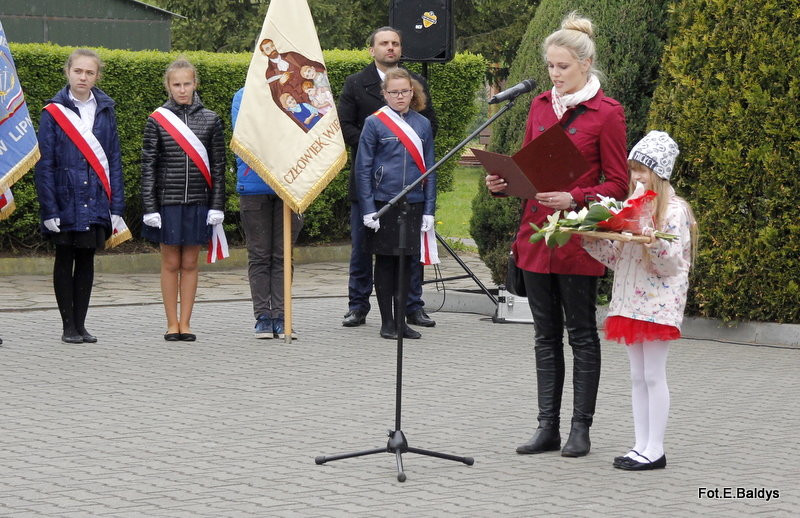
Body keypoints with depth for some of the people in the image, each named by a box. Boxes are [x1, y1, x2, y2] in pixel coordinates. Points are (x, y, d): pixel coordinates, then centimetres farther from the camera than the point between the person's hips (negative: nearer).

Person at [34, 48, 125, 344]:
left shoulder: (105, 111, 6)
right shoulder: (53, 112, -3)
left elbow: (114, 161, 8)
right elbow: (45, 164, -4)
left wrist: (117, 205, 2)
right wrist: (49, 209, -11)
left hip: (96, 203, 3)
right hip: (65, 202, -3)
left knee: (86, 261, 9)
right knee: (65, 261, 5)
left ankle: (81, 324, 16)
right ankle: (68, 326, 12)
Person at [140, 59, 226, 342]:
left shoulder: (210, 120, 4)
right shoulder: (157, 120, 0)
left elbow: (218, 166, 6)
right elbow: (148, 166, 1)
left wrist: (217, 206, 0)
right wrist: (150, 208, -5)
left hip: (198, 202, 1)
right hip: (167, 202, -1)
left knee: (190, 263, 5)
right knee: (171, 263, 4)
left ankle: (185, 323, 11)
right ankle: (172, 324, 11)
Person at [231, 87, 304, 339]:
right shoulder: (243, 96, 5)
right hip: (254, 184, -1)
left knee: (282, 255, 4)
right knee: (260, 255, 5)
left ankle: (279, 316, 7)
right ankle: (262, 316, 10)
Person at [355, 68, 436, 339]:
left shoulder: (423, 125, 7)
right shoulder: (374, 123, -3)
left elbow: (429, 170, 10)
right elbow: (363, 168, -2)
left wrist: (429, 210, 4)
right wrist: (368, 209, -8)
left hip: (414, 204, 3)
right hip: (383, 203, -3)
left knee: (406, 262, 8)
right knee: (385, 262, 4)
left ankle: (401, 320, 16)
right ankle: (387, 322, 11)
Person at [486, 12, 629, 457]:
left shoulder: (606, 113, -6)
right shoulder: (540, 106, 11)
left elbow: (618, 184, -6)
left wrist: (575, 199, -21)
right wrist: (502, 182, -2)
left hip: (578, 239, -6)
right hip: (537, 235, 6)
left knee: (581, 333, 2)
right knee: (546, 334, 9)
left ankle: (581, 429, 9)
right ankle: (548, 427, 14)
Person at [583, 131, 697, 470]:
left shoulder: (674, 211, -8)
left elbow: (673, 264, -12)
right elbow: (617, 258, 15)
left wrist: (657, 246, -31)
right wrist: (591, 240, 2)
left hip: (658, 303, -8)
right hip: (631, 301, 8)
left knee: (653, 375, -5)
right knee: (638, 376, 9)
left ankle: (655, 450, 0)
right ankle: (641, 446, 13)